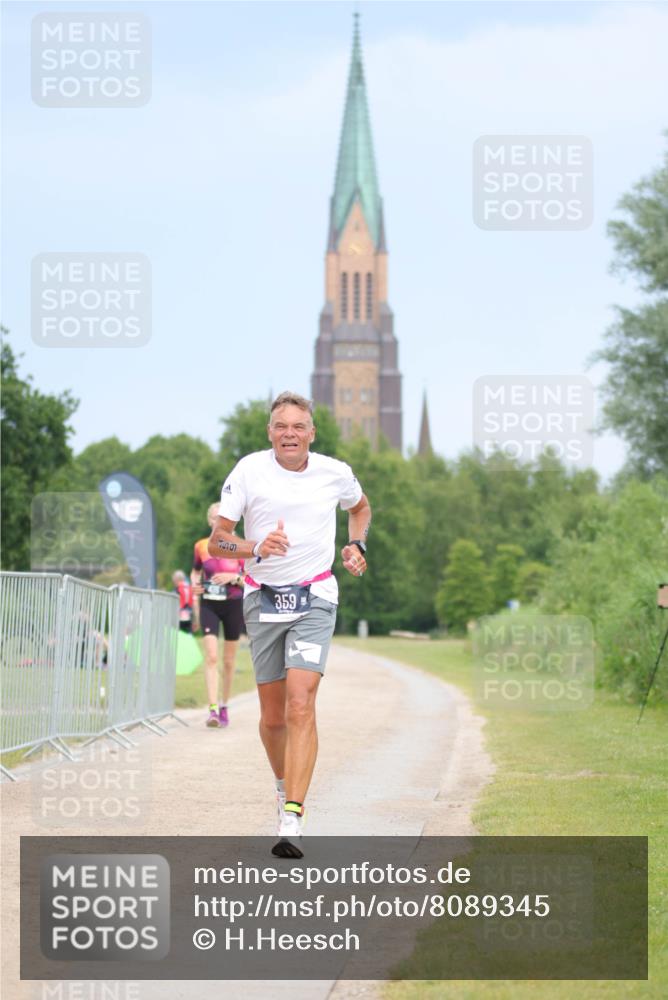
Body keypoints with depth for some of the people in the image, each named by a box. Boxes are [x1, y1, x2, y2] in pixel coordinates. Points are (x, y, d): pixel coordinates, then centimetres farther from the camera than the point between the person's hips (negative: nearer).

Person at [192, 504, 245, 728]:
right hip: (209, 604, 0)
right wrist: (195, 585, -2)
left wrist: (233, 577, -18)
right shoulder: (201, 546, 3)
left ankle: (224, 706, 25)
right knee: (211, 657, -15)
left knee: (228, 661, 9)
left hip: (233, 605, 0)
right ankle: (213, 709, -20)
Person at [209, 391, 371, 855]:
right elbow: (217, 539, -6)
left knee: (301, 706, -17)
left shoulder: (335, 473, 0)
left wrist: (357, 545, 6)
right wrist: (256, 547, -25)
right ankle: (284, 783, 38)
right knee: (273, 715, 7)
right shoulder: (249, 470, -5)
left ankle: (292, 821, -23)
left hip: (315, 600, -1)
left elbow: (361, 507, 24)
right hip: (263, 600, 1)